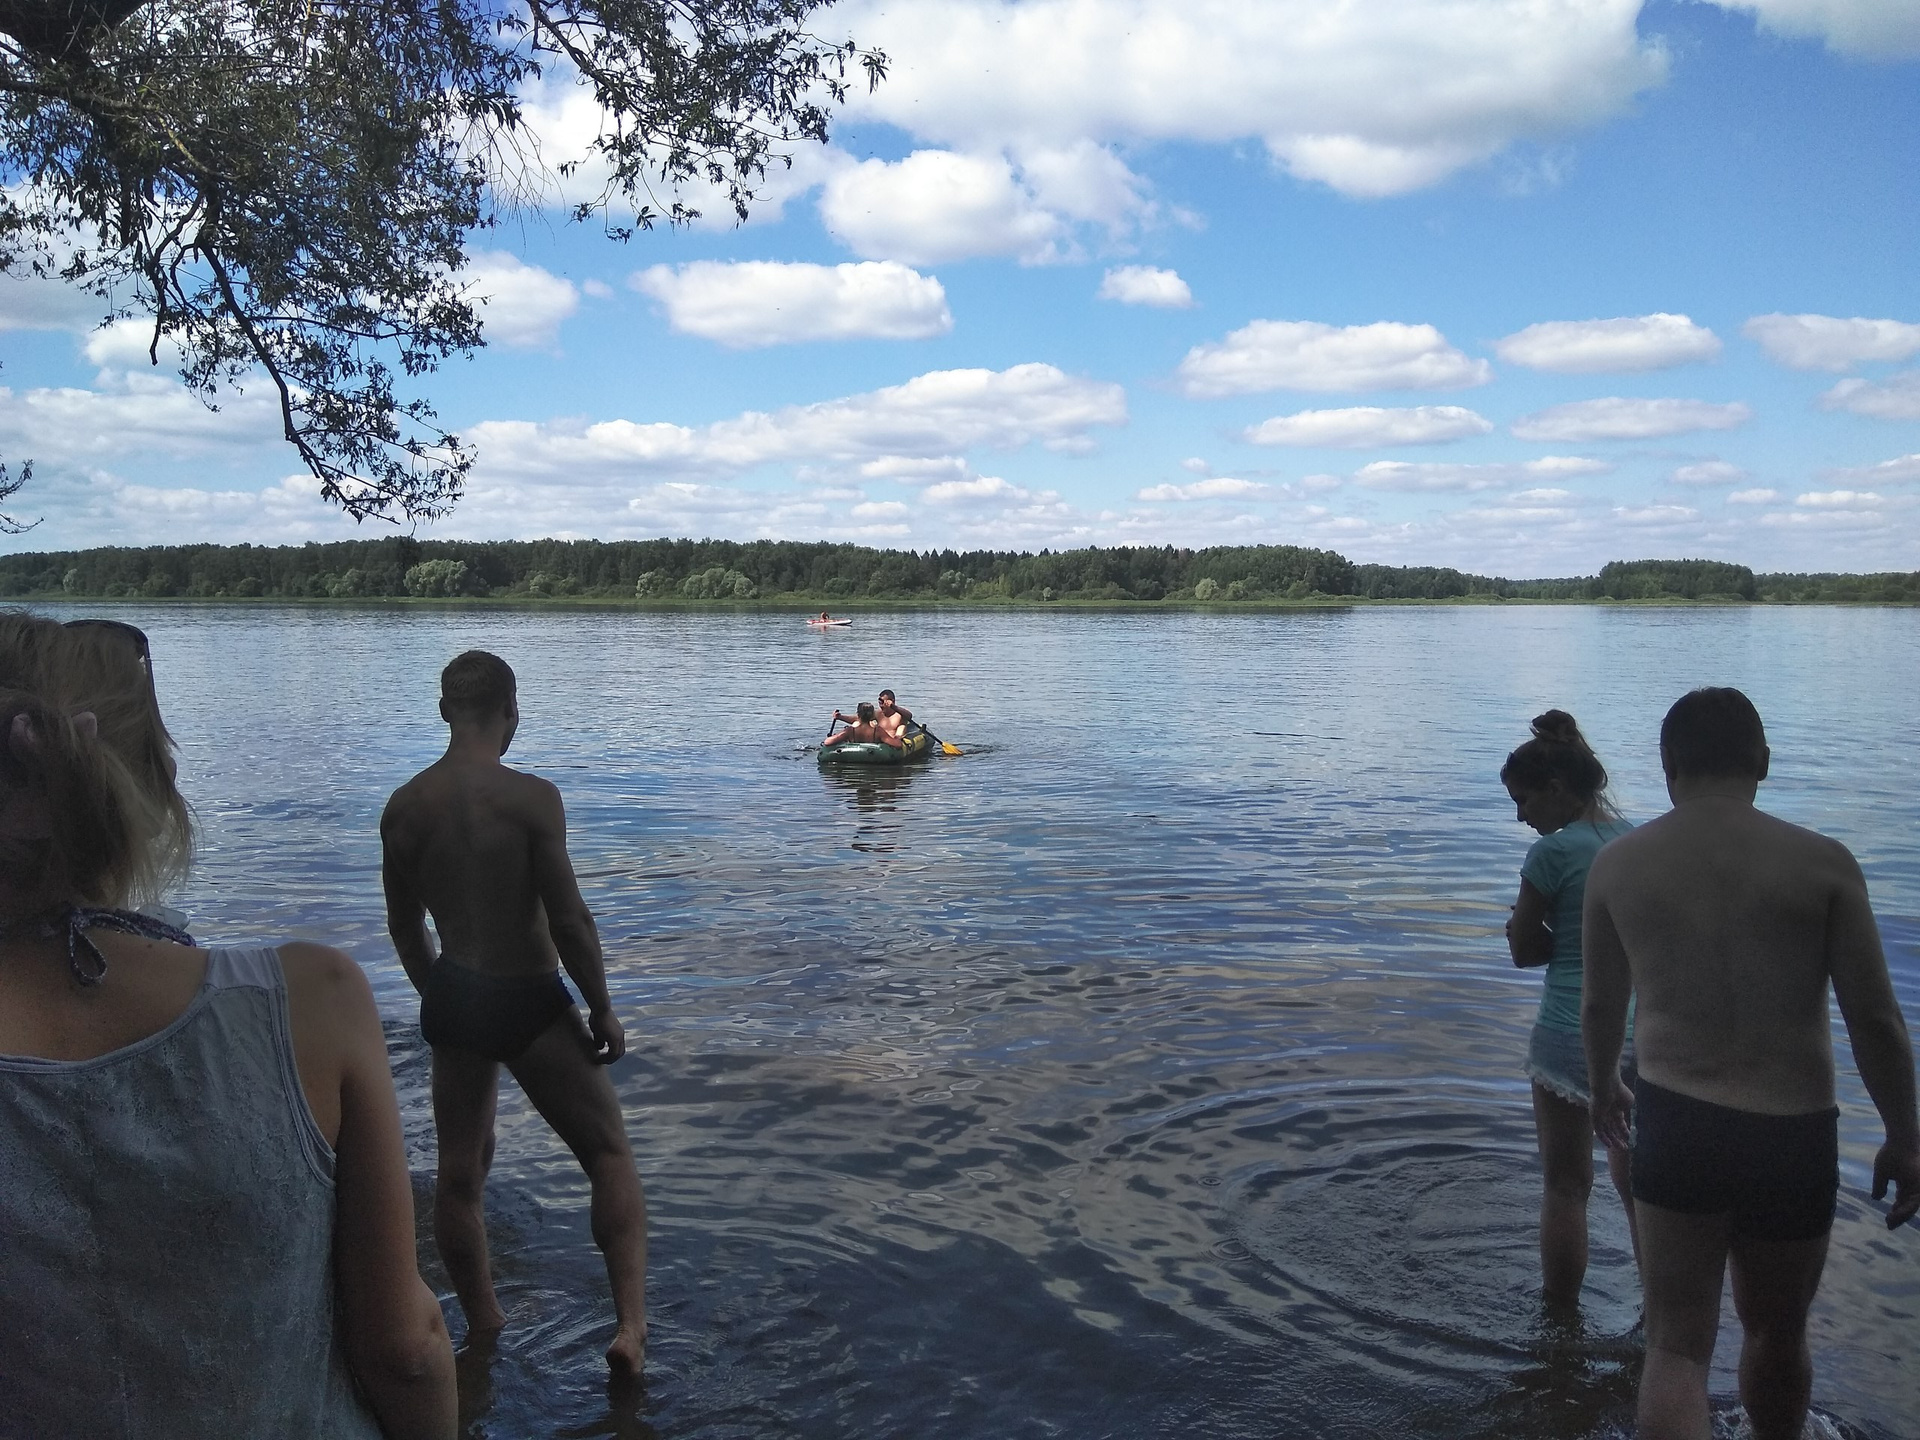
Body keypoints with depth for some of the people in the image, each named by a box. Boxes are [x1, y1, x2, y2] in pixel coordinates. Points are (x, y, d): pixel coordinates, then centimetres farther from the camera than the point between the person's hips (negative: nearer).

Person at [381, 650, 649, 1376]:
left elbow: (404, 926, 8)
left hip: (453, 998, 5)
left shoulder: (404, 806, -2)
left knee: (459, 1171, 20)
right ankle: (631, 1323, -3)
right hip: (530, 1002, -5)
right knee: (609, 1154, 8)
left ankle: (482, 1323, 35)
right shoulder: (531, 797, -18)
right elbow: (570, 921, -17)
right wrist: (603, 1009, -5)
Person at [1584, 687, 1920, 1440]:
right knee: (1777, 1335, 23)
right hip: (1792, 1131, 0)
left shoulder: (1617, 865, -2)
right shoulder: (1822, 863, -9)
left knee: (1676, 1346, 6)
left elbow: (1600, 1005, 9)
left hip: (1673, 1121, 0)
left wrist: (1603, 1087, 27)